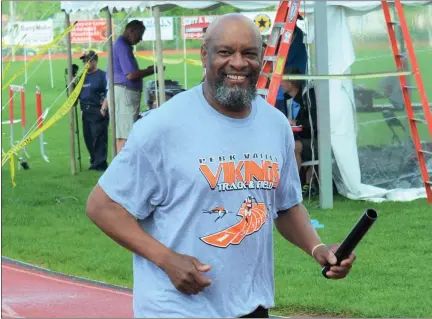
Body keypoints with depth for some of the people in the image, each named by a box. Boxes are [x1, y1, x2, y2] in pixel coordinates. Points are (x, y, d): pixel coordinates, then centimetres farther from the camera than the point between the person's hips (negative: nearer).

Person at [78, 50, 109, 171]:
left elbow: (108, 93, -11)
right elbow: (78, 94, 20)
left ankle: (100, 163, -6)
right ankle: (94, 161, 20)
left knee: (99, 137, -8)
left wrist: (104, 108, -17)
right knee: (88, 138, 10)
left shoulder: (102, 75, -6)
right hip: (86, 111, 8)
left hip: (97, 111, -8)